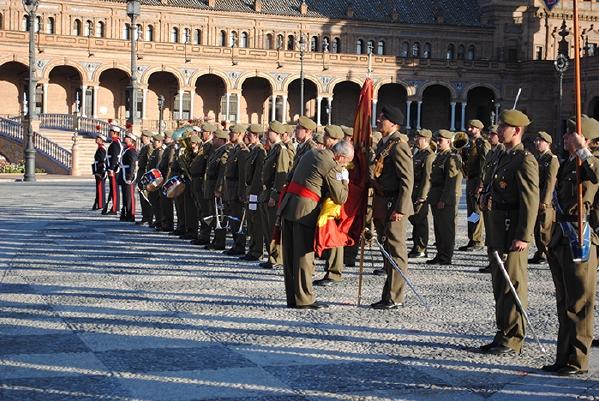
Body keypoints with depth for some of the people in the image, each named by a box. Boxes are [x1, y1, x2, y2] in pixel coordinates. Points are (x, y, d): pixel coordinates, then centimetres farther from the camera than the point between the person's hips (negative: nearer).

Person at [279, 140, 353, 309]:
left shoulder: (311, 154, 15)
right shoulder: (332, 167, -11)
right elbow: (340, 198, -9)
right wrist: (344, 180, 5)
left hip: (289, 205, 8)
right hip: (305, 210, -8)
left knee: (290, 253, 10)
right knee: (304, 254, -3)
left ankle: (292, 298, 17)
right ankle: (304, 299, 1)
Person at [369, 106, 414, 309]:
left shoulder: (398, 145, -15)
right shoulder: (383, 143, 15)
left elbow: (407, 180, -19)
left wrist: (400, 209, -22)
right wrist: (376, 206, 17)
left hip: (394, 207, -10)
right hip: (382, 206, 10)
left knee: (395, 251, -3)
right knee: (386, 249, 14)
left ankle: (395, 298, 2)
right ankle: (389, 295, 22)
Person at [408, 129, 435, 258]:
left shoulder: (429, 155, -13)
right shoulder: (418, 153, 17)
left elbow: (427, 177, -18)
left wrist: (422, 196, -20)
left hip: (421, 193, -9)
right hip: (414, 193, 10)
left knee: (421, 221, -4)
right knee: (414, 219, 13)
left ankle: (421, 250, 2)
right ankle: (416, 247, 21)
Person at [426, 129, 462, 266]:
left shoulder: (452, 158, -11)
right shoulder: (439, 157, 17)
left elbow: (451, 181, -17)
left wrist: (443, 200, -20)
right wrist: (432, 197, 16)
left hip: (447, 199, -9)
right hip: (436, 198, 9)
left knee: (447, 228, -3)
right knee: (438, 228, 12)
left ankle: (446, 257, 1)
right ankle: (440, 254, 19)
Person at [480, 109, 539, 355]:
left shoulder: (524, 160, -14)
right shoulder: (506, 157, 17)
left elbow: (531, 201, -20)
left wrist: (523, 236, -24)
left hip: (512, 232, -10)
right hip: (499, 230, 10)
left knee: (513, 285, -3)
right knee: (500, 284, 16)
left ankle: (512, 340, 3)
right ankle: (503, 335, 25)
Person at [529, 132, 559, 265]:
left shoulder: (552, 160, -9)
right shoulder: (538, 159, 18)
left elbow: (550, 182, -16)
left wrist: (544, 201, -20)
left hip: (546, 202, -8)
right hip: (536, 201, 8)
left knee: (545, 229, -4)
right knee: (537, 229, 10)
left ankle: (546, 255, 3)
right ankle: (540, 254, 18)